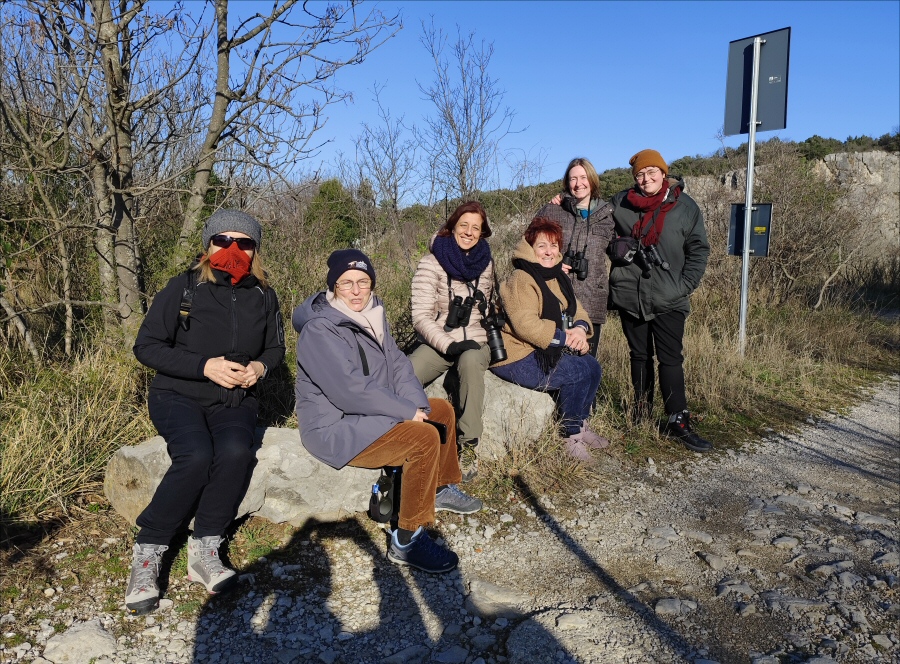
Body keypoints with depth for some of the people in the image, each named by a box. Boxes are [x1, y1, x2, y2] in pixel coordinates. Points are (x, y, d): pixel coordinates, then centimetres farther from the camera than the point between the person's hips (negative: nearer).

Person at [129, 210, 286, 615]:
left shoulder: (263, 297, 5)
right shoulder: (183, 289, -6)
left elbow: (275, 348, 16)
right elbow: (146, 346, -7)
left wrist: (260, 366, -8)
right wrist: (204, 366, -19)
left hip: (235, 401, 3)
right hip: (178, 395, -2)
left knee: (235, 451, -31)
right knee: (196, 454, -33)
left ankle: (204, 551, -17)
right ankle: (146, 554, -15)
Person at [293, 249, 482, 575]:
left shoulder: (371, 313, 5)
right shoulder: (319, 330, -22)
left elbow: (397, 364, 3)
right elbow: (351, 391, -29)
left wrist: (418, 406, -13)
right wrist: (407, 411, -22)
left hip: (372, 411, 10)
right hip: (334, 427, -10)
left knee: (443, 410, 16)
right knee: (424, 438, -26)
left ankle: (443, 489, 33)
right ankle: (406, 542, -16)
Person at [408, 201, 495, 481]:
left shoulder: (485, 263, 8)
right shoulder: (431, 262, -5)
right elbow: (421, 316, -12)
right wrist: (449, 345, -23)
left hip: (475, 343, 2)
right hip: (438, 342, -2)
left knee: (470, 361, -37)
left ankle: (467, 445, -27)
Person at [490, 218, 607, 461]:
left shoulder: (557, 277, 13)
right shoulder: (521, 279, -17)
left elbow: (577, 310, 11)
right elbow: (525, 324, -28)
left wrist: (581, 328, -12)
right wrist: (565, 338, -23)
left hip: (547, 352, 9)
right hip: (518, 359, -9)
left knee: (593, 366, 0)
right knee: (579, 372, -16)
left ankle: (581, 425, 17)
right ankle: (571, 436, 0)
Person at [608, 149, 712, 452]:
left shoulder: (685, 206, -1)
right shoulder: (620, 203, 3)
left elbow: (698, 250, 1)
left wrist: (686, 285, -8)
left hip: (669, 300, -2)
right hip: (630, 296, 2)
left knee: (671, 358, -4)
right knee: (640, 355, 14)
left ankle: (678, 422, 1)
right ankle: (641, 410, 26)